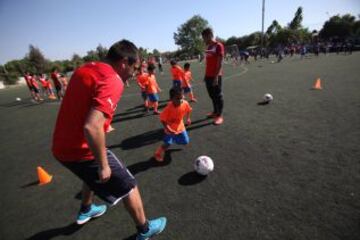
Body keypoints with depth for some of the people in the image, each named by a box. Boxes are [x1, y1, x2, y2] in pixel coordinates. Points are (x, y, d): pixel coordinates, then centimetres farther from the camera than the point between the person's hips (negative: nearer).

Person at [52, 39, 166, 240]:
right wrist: (103, 165, -21)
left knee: (94, 175, 36)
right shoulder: (113, 81, -22)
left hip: (61, 146, 9)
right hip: (82, 150, -8)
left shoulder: (84, 69, 6)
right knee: (130, 186, 10)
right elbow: (92, 127, -33)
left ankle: (86, 211, 59)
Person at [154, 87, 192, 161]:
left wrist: (188, 118, -8)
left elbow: (188, 110, 3)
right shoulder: (168, 108, -33)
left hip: (180, 127, 5)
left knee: (185, 141, 11)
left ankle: (174, 138, 44)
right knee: (167, 143, -10)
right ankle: (158, 154, 20)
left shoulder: (185, 103, -20)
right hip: (170, 129, -5)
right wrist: (167, 128, -32)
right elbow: (162, 119, -24)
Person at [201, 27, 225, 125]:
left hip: (215, 76, -8)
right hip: (208, 76, 8)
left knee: (218, 95, -1)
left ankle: (220, 116, 7)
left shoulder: (219, 46, -10)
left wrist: (216, 76, -19)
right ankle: (215, 112, 27)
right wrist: (206, 75, 15)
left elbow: (220, 63, -15)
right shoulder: (208, 47, 14)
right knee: (212, 95, 14)